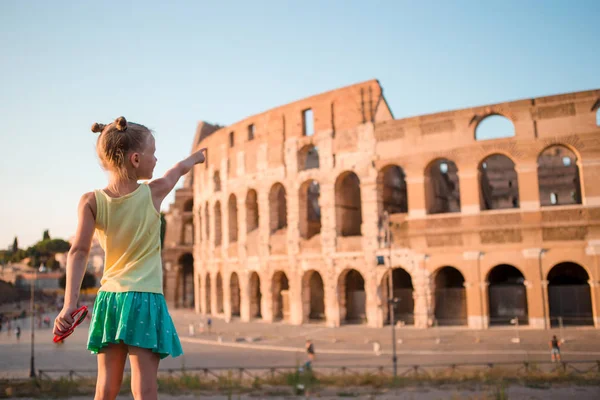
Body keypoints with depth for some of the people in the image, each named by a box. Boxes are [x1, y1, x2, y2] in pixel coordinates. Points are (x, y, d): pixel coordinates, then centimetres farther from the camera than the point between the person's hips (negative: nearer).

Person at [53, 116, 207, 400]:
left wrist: (70, 302, -13)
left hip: (109, 297, 3)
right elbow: (181, 169, 16)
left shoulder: (91, 201, -2)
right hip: (145, 297, -3)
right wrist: (197, 155, 36)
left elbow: (79, 251, -10)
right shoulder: (153, 193, -4)